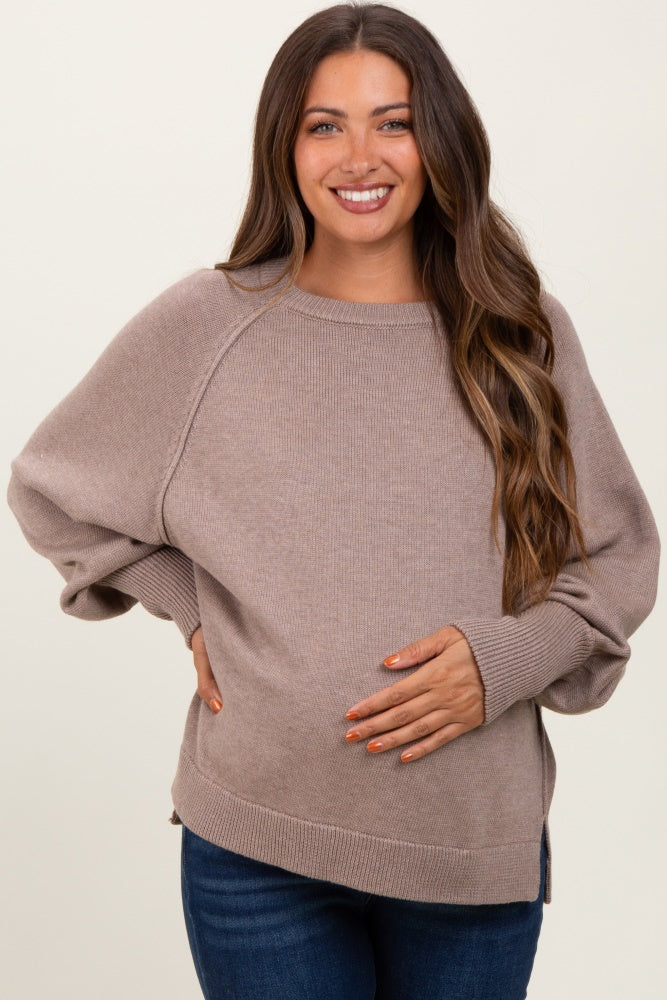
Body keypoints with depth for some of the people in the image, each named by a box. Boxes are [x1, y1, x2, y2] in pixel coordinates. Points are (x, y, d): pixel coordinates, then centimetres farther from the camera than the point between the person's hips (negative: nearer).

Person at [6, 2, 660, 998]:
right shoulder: (205, 327, -4)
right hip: (258, 847, -1)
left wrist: (505, 658, -12)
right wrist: (190, 605, -2)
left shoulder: (521, 332, 0)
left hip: (481, 844, 2)